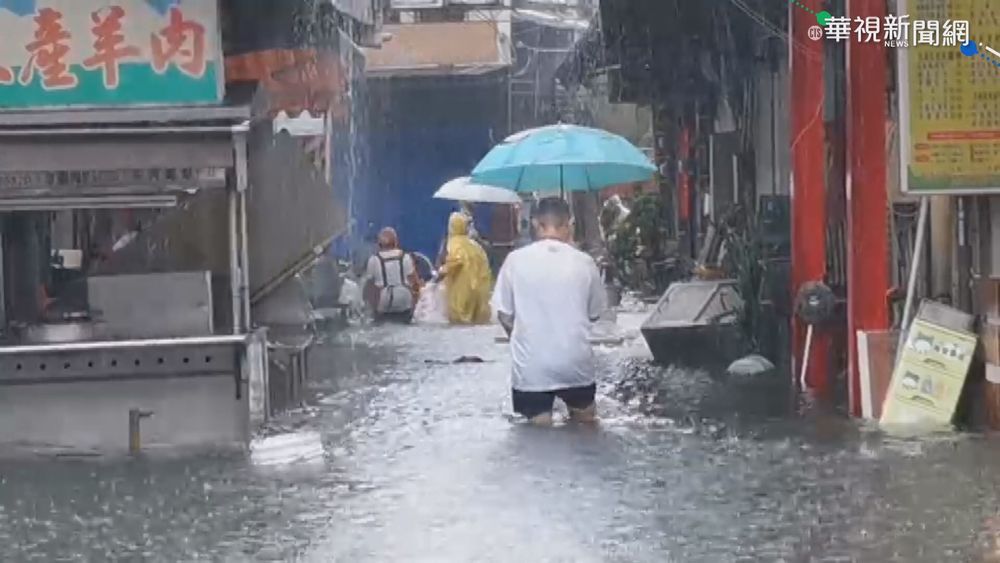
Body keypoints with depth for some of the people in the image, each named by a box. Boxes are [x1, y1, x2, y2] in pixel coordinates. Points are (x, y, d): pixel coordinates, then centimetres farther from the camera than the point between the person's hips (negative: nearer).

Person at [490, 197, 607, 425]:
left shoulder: (516, 260, -6)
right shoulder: (584, 262, -4)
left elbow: (504, 315, 0)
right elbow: (595, 313, 6)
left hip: (531, 365, -1)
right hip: (576, 361, 1)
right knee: (585, 427, 20)